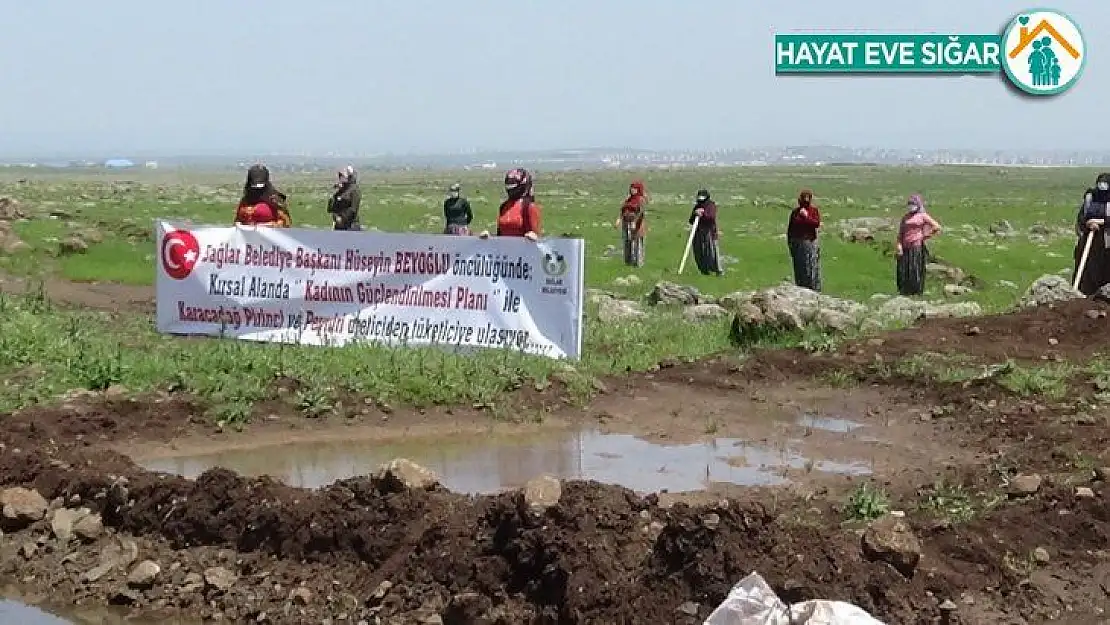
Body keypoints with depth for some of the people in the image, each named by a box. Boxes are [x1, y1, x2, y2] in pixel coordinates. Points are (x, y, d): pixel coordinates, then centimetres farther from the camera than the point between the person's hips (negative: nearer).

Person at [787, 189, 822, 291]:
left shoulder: (815, 210, 5)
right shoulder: (795, 212, 9)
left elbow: (817, 224, -9)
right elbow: (790, 228, 11)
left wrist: (806, 216, -10)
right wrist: (789, 242, 6)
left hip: (810, 243, -2)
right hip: (797, 243, 2)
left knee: (811, 267, -4)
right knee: (799, 268, 3)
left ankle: (813, 289, -3)